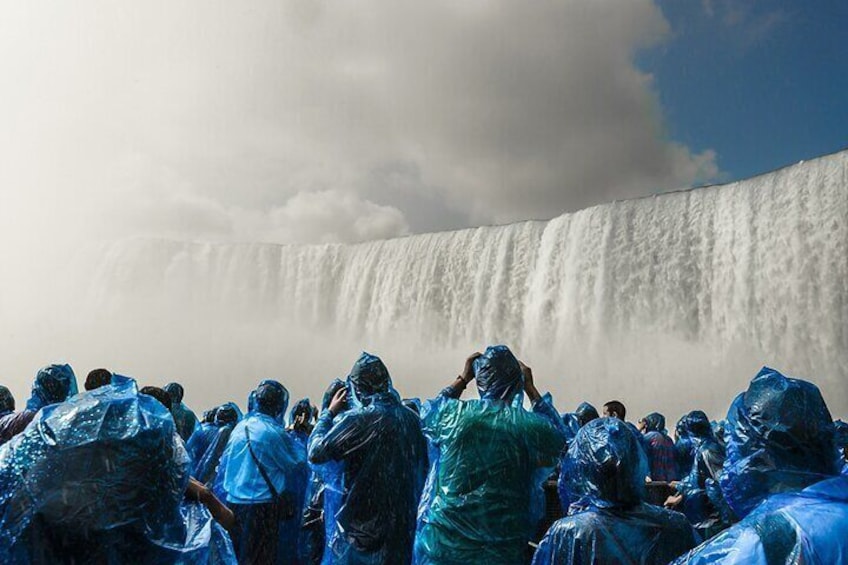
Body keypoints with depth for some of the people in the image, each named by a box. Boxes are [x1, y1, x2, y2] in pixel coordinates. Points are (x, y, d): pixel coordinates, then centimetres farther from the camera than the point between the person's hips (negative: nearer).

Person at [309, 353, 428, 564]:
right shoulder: (410, 418, 1)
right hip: (401, 520, 5)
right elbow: (422, 469, 9)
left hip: (359, 519, -5)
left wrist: (329, 412, -3)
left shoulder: (357, 419, -17)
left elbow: (316, 453, -13)